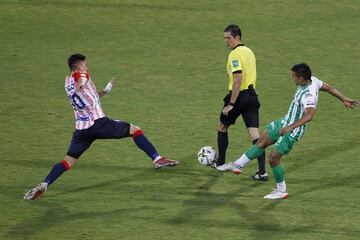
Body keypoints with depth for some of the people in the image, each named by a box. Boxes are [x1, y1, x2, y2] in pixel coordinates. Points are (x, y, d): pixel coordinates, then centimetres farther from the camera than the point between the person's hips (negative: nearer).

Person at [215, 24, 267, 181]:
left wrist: (231, 104, -21)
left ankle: (220, 163, 28)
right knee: (255, 134, 0)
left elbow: (237, 81, -22)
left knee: (222, 127, 16)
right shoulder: (249, 51, 13)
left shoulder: (235, 54, -15)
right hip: (251, 95, 7)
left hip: (239, 96, -7)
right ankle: (262, 172, -10)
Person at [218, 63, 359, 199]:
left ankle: (281, 191, 12)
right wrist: (344, 99, 25)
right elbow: (328, 88, 9)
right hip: (285, 122, 10)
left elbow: (309, 115, -48)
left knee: (273, 158, -5)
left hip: (293, 131, -10)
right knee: (261, 142, 17)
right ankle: (238, 165, 30)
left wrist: (290, 127, -55)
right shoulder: (312, 80, -6)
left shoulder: (308, 94, -33)